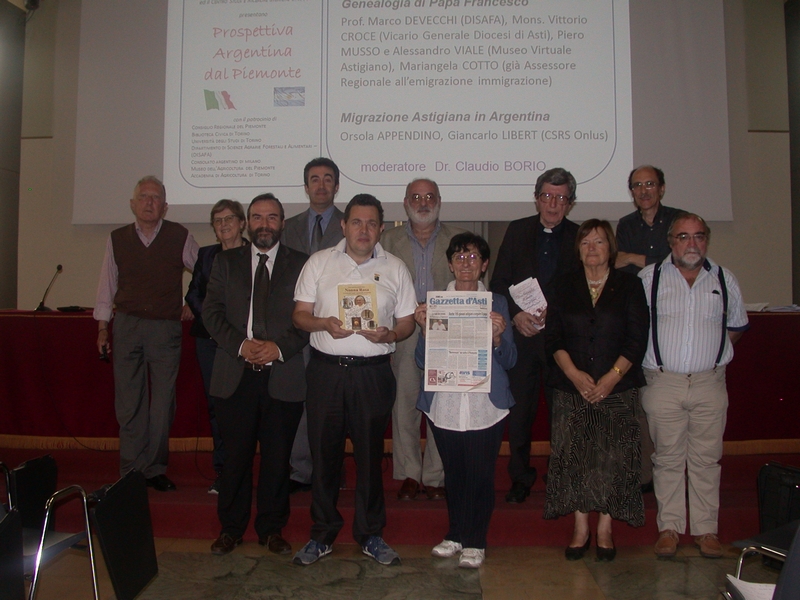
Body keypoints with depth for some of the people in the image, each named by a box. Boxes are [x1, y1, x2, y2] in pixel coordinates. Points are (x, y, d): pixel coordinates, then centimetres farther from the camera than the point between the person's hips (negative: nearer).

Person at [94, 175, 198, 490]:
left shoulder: (180, 237, 0)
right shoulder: (117, 239, 7)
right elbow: (107, 285, 12)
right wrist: (102, 329, 11)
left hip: (166, 328, -1)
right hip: (126, 325, 2)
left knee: (163, 401, 3)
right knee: (128, 400, 4)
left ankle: (154, 468, 14)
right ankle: (132, 470, 13)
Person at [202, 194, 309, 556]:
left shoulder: (301, 265, 6)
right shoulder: (226, 262, 12)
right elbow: (211, 312, 5)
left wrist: (279, 347, -13)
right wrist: (241, 345, -9)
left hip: (282, 375, -1)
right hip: (234, 375, 1)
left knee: (277, 456, 6)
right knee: (236, 455, 7)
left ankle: (271, 529, 23)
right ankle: (231, 528, 24)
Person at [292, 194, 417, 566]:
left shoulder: (395, 269, 8)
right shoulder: (318, 263, 7)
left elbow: (406, 322, 8)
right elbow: (300, 314, 6)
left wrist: (389, 334, -13)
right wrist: (324, 324, -15)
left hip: (373, 372, 0)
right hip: (326, 369, 0)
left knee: (370, 454, 7)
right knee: (324, 452, 7)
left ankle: (370, 535, 23)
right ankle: (322, 535, 23)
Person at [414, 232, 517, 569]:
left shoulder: (497, 303, 6)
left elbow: (509, 361, 4)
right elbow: (422, 360, 4)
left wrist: (497, 336, -14)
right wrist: (424, 329, -12)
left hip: (486, 405, -1)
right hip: (444, 404, 1)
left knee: (480, 475, 2)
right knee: (453, 474, 10)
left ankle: (475, 542, 18)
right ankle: (455, 535, 28)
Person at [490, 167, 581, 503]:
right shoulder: (517, 231, 8)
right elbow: (499, 282, 6)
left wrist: (554, 314, -13)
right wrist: (515, 314, -9)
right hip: (521, 334, 1)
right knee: (518, 409, 5)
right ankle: (520, 476, 22)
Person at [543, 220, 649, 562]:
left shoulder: (629, 286, 6)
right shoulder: (563, 286, 10)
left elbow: (637, 340, -1)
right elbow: (553, 338, 3)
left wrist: (612, 377, -12)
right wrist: (574, 374, -11)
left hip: (617, 388, -1)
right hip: (571, 388, 1)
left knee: (611, 458, -1)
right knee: (574, 456, 0)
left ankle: (605, 530, 13)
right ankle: (580, 529, 13)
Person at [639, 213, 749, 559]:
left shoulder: (724, 281, 9)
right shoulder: (648, 279, 2)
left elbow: (737, 326, 20)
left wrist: (713, 351, 9)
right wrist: (647, 354, 2)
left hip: (709, 382, 2)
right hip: (663, 382, -1)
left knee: (706, 458, 6)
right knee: (668, 458, 5)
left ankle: (706, 529, 17)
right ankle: (669, 528, 15)